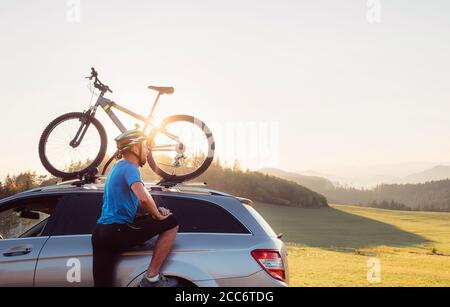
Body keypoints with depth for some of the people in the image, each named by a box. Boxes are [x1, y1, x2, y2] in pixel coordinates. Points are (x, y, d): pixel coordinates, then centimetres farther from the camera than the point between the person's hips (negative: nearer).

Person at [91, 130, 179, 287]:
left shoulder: (117, 167, 22)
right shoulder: (129, 167, -8)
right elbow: (143, 198, -26)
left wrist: (155, 211, 20)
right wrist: (158, 215, -8)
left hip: (99, 233, 9)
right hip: (118, 232, -9)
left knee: (102, 283, 8)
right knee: (171, 223, -1)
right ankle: (151, 278, -3)